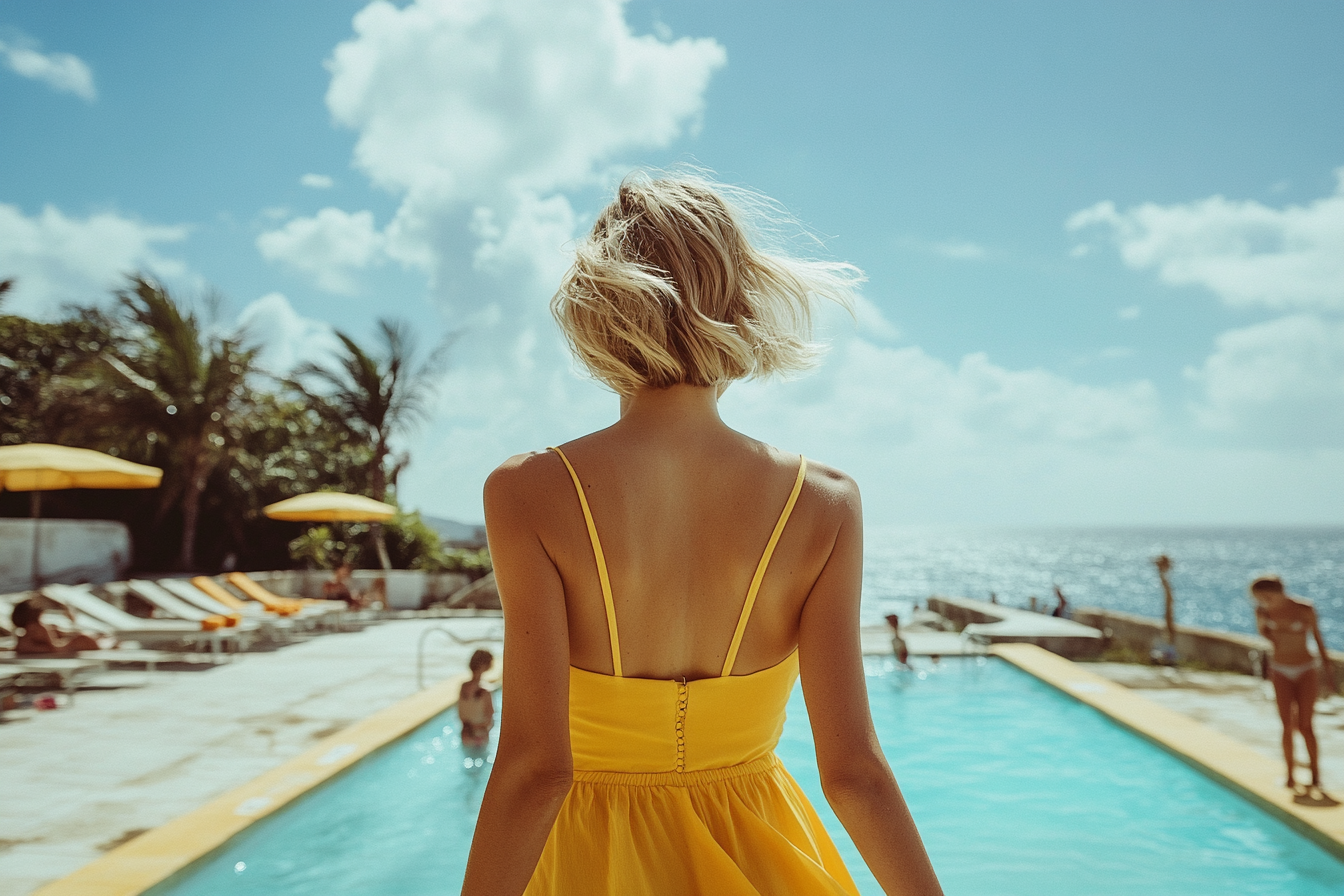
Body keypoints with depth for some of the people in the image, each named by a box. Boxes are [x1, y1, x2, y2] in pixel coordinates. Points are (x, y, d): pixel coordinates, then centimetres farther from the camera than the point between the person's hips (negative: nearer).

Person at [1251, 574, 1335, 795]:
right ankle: (1290, 775, 10)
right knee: (1287, 725, 1)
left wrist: (1328, 670, 3)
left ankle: (1316, 776, 8)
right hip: (1281, 671, 2)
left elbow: (1317, 638, -3)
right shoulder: (1263, 611, -8)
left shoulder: (1305, 609, -15)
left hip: (1307, 671, -2)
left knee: (1304, 725, -5)